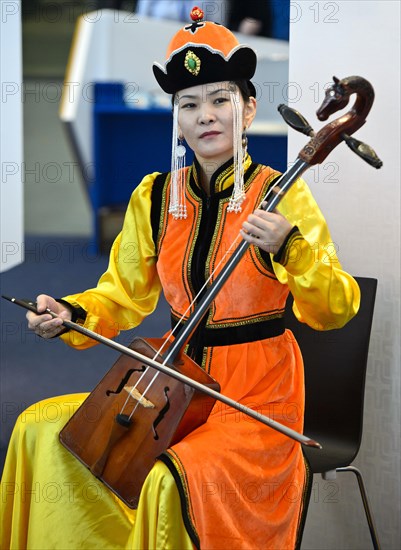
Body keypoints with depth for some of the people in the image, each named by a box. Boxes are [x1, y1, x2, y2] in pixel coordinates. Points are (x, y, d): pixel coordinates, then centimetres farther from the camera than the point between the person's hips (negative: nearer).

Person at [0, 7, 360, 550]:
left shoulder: (279, 195, -9)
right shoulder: (155, 198, 5)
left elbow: (336, 310, -14)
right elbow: (124, 294, 11)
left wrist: (290, 247, -30)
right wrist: (71, 314, -8)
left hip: (257, 392, -5)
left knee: (174, 481, -31)